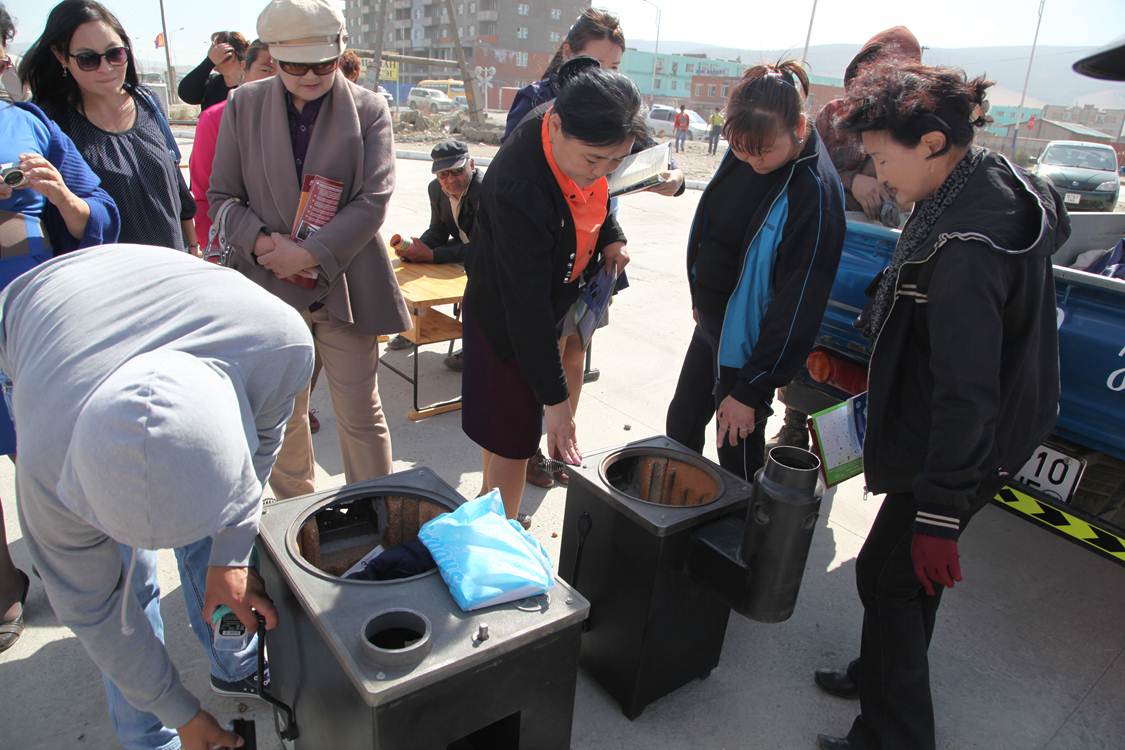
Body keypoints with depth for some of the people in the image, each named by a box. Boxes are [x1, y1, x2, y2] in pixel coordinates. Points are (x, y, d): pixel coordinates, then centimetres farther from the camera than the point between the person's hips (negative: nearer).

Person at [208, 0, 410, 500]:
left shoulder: (368, 110, -2)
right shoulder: (244, 105, 3)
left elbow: (372, 201, -10)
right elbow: (222, 196, 4)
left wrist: (309, 253, -18)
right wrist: (262, 243, -14)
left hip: (343, 284, -2)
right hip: (269, 284, 3)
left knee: (360, 414, 4)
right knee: (282, 415, 16)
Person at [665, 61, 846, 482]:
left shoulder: (815, 195, -25)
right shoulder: (743, 155, -4)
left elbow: (797, 305, -23)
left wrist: (750, 389, -19)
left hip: (748, 344, -8)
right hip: (710, 326, 8)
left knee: (738, 455, 6)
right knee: (680, 426, 22)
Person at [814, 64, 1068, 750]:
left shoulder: (964, 246, -30)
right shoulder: (997, 182, 1)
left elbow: (966, 392, -31)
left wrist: (940, 511, -25)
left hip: (960, 452, -10)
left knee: (890, 574, 3)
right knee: (910, 563, 23)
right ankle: (882, 673, 45)